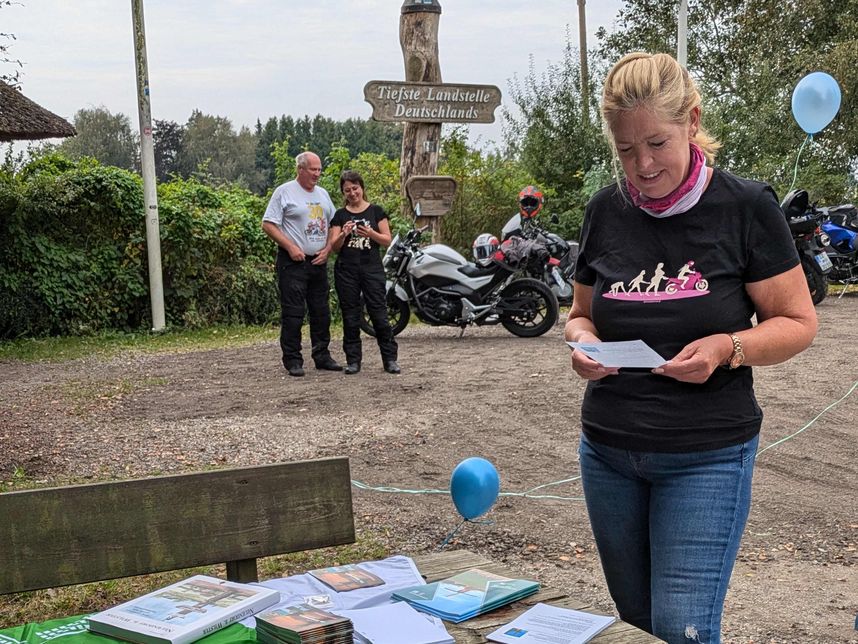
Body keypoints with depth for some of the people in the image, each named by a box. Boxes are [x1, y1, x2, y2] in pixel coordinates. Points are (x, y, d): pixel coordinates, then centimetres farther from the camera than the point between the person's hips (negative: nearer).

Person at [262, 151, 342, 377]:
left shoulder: (323, 194, 15)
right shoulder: (284, 192, -4)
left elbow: (333, 225, 20)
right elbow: (268, 224, -8)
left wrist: (327, 248, 2)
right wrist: (291, 247, -16)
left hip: (319, 262, 6)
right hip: (293, 262, -6)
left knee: (321, 311, 10)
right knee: (293, 312, -6)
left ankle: (322, 356, 20)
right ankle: (292, 360, 0)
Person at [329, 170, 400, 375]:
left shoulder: (376, 211, 5)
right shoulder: (339, 215, 8)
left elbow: (387, 240, 2)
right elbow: (334, 246, 4)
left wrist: (370, 233, -16)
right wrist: (343, 234, -16)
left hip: (372, 268, -2)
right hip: (346, 271, 2)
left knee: (379, 315, -5)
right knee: (350, 317, 4)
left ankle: (390, 359, 1)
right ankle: (353, 360, 11)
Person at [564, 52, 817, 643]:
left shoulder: (746, 207, -8)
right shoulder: (606, 211, 2)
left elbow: (798, 322, -3)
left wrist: (728, 347, -22)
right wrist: (584, 342, -9)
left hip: (707, 455, -4)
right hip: (609, 452, 4)